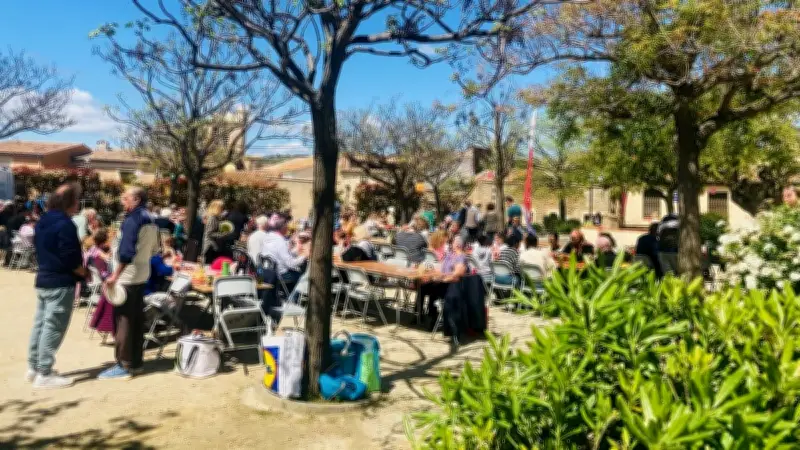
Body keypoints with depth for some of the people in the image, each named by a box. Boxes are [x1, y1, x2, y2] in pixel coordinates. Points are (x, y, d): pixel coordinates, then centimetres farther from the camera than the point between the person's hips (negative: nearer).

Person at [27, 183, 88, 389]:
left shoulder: (43, 222, 10)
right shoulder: (65, 224, -18)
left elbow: (41, 250, 18)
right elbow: (70, 258, -21)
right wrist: (84, 273, -5)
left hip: (43, 279, 9)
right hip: (60, 283, -9)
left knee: (40, 324, 15)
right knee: (53, 328, -4)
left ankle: (34, 367, 24)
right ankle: (44, 374, 1)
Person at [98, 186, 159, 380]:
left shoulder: (132, 220, -17)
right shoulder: (150, 220, 11)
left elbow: (126, 251, -25)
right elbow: (154, 249, 18)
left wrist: (115, 275, -24)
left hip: (127, 277, -9)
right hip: (141, 276, 9)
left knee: (123, 321, -4)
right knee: (137, 320, 13)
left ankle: (124, 366, 0)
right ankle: (135, 361, 20)